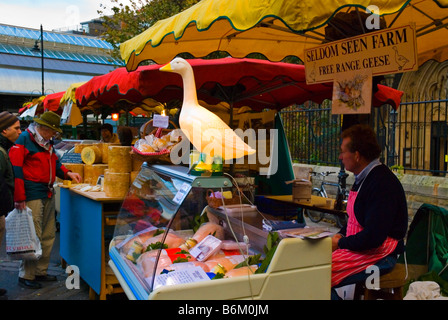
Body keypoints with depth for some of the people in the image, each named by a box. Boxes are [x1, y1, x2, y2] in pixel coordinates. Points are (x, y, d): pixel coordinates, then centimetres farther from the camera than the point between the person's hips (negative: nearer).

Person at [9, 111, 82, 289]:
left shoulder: (46, 142, 17)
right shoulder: (24, 139, -11)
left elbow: (54, 162, 27)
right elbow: (16, 169, -16)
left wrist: (67, 174, 8)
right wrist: (19, 198, -19)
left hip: (48, 194, 9)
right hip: (32, 196, -9)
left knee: (48, 236, 13)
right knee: (34, 237, -5)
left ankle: (40, 271, 25)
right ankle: (26, 276, 8)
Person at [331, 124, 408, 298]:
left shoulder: (383, 184, -21)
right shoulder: (363, 178, 12)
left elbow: (373, 238, -26)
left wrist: (340, 243, -13)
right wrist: (339, 235, 6)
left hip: (379, 254, -10)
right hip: (359, 246, 10)